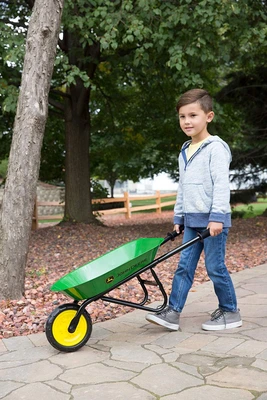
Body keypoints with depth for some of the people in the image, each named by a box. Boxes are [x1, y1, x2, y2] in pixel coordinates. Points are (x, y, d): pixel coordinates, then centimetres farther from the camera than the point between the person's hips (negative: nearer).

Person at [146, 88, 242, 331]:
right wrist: (178, 217, 19)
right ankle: (173, 312, 7)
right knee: (184, 266, 5)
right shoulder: (184, 152, 15)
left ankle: (230, 312, 15)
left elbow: (221, 184, -17)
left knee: (215, 266, -1)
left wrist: (217, 216, -24)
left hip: (213, 220, -7)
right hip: (192, 220, 8)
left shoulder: (215, 148, -10)